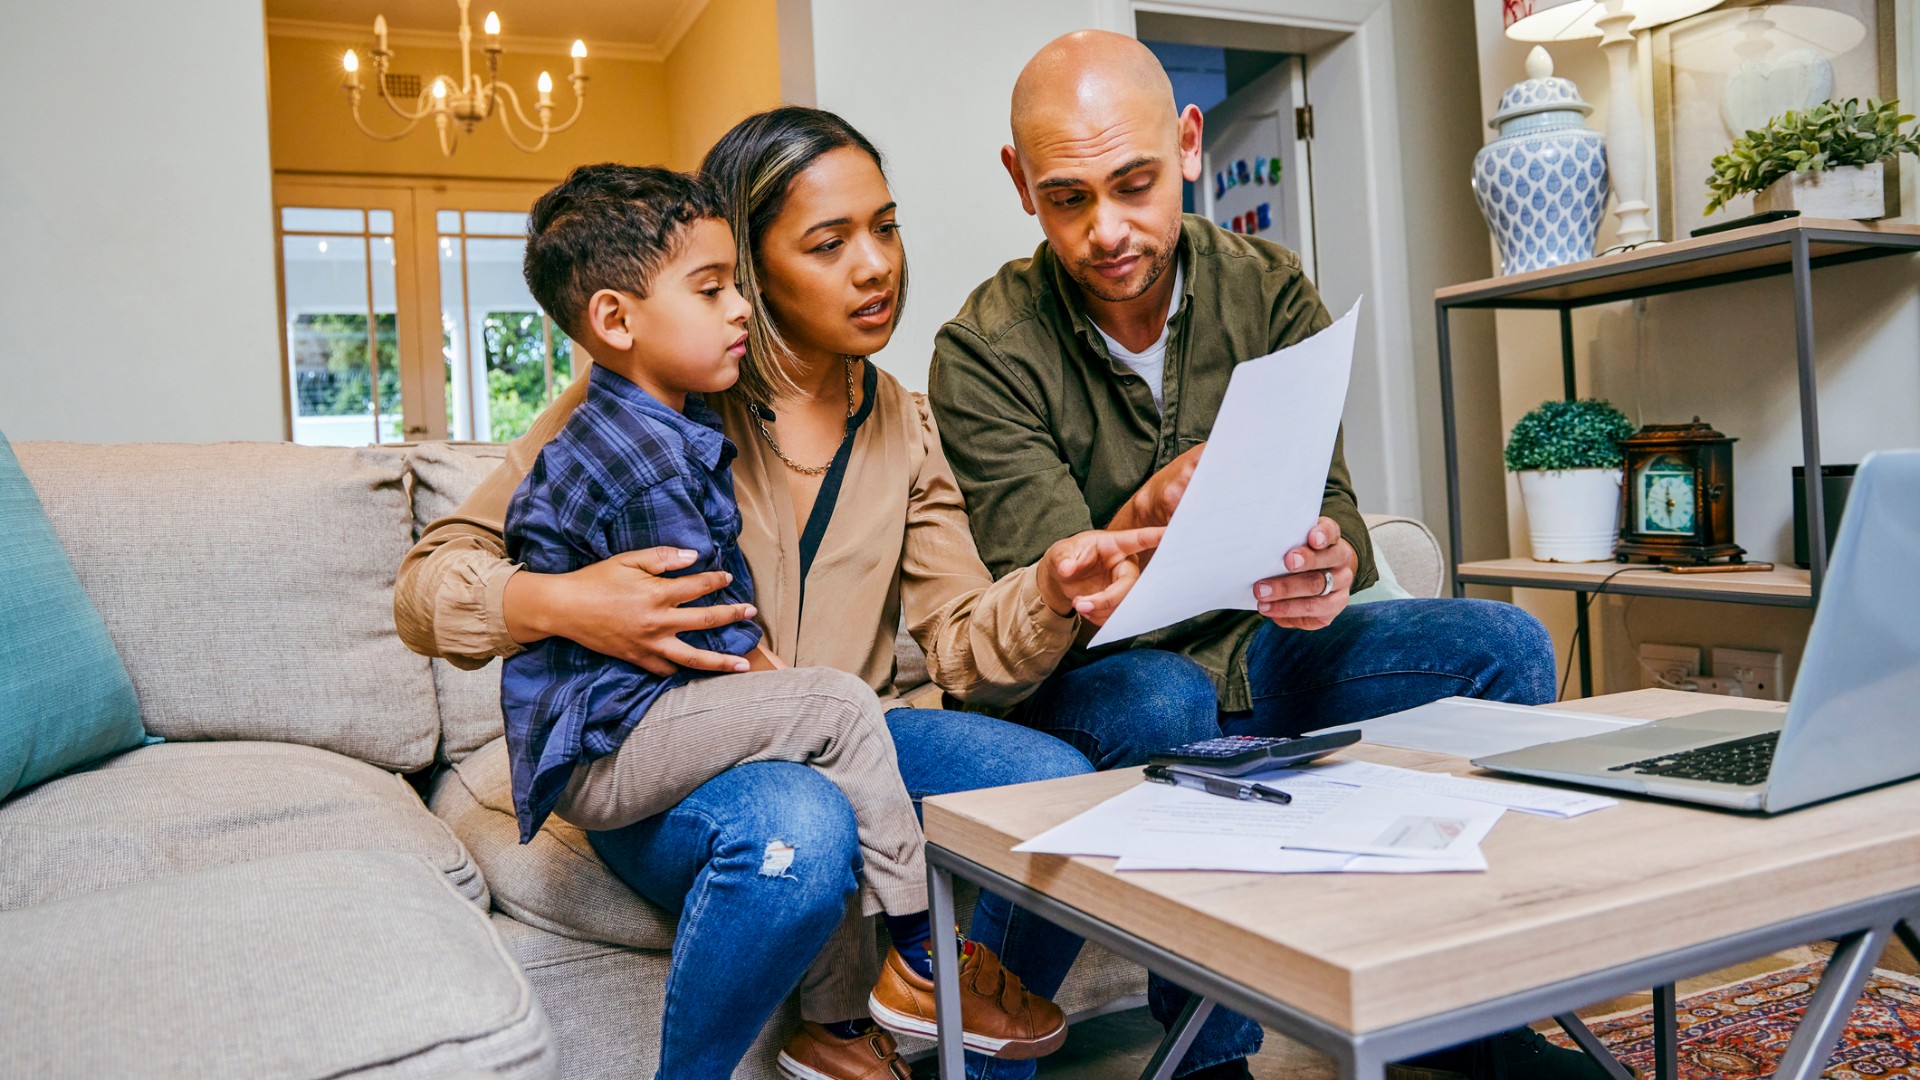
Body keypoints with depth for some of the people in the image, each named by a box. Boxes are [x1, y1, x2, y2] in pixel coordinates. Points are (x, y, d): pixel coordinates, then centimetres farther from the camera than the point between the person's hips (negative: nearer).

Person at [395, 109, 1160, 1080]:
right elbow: (426, 586, -4)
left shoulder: (903, 427, 9)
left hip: (839, 742, 5)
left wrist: (1051, 591, -22)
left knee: (1058, 782, -20)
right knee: (800, 826, -37)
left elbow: (962, 644, 0)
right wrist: (557, 605, -25)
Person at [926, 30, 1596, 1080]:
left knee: (1503, 645, -15)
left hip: (1255, 646, 4)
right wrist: (1146, 524, -40)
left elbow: (1332, 506, -6)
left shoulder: (1268, 292, -1)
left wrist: (1329, 563, -33)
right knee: (1158, 704, -37)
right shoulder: (985, 351, -13)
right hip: (1093, 674, -4)